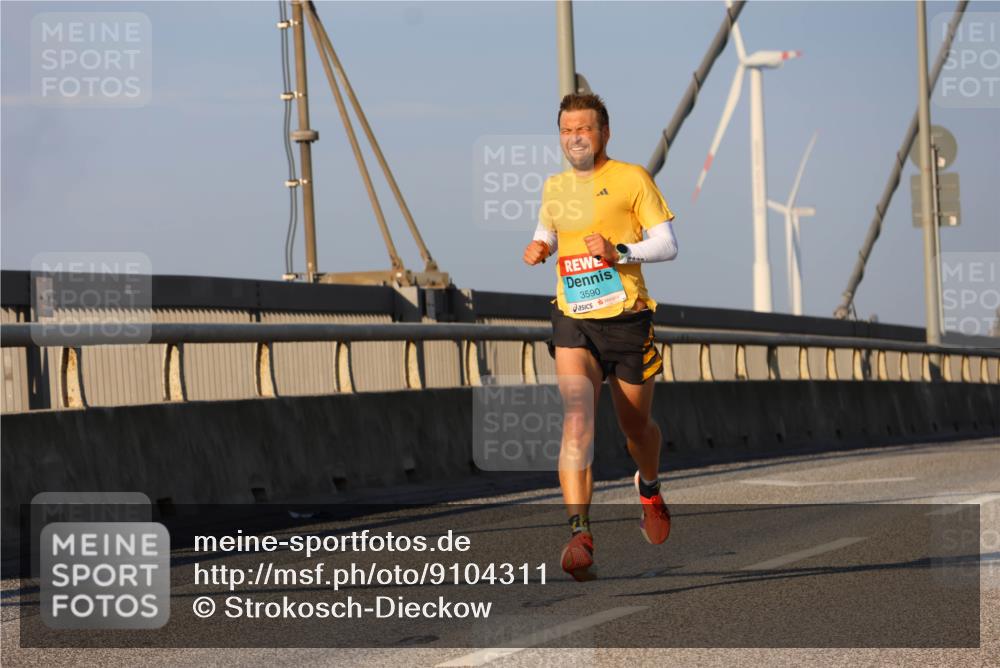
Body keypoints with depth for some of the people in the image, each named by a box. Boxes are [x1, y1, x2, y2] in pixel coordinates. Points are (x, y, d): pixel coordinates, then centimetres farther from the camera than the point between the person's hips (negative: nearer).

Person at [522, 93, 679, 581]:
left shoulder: (631, 178, -2)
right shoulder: (554, 187, 12)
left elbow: (667, 244, -4)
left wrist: (619, 252, -20)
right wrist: (538, 248, 7)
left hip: (626, 320, -2)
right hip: (573, 323, 2)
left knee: (635, 425, 13)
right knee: (576, 418, -20)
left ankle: (649, 490, 48)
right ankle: (579, 533, -29)